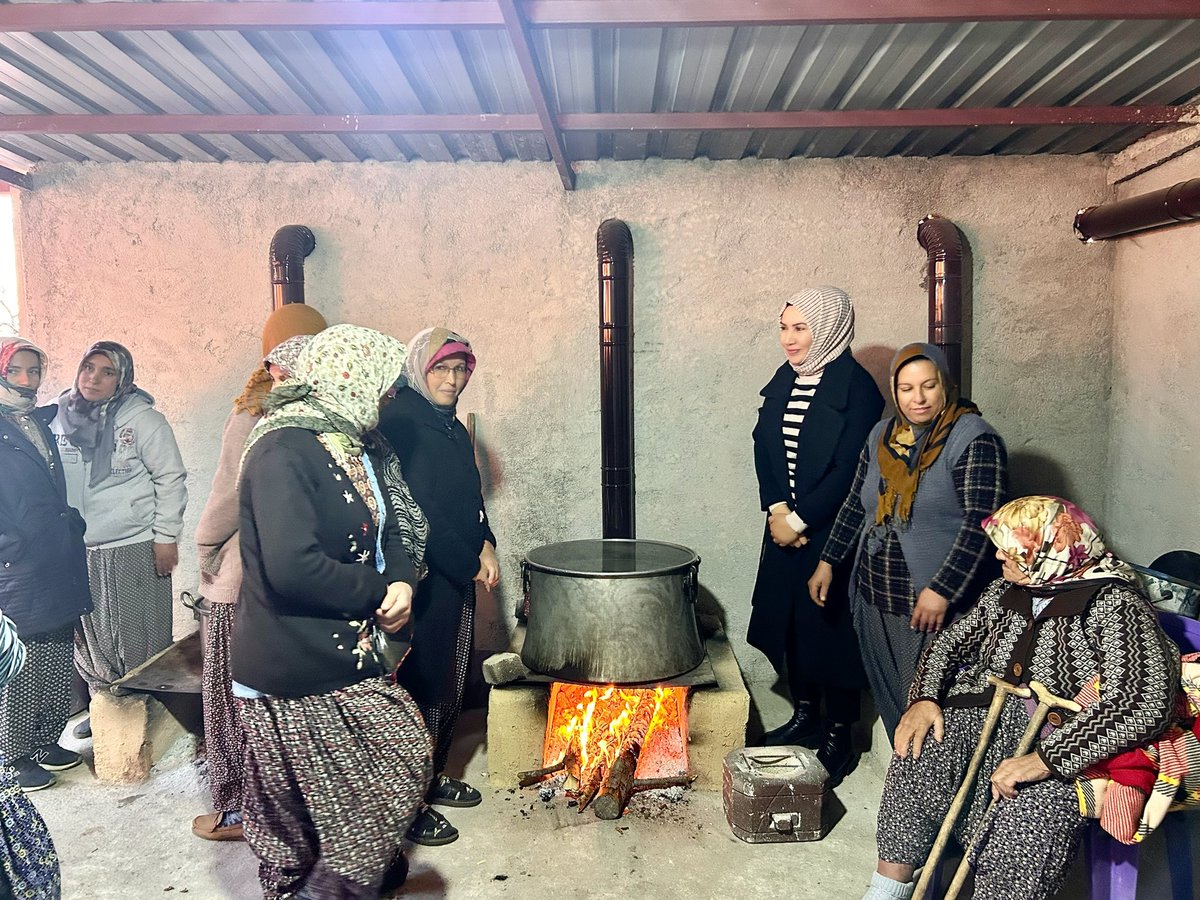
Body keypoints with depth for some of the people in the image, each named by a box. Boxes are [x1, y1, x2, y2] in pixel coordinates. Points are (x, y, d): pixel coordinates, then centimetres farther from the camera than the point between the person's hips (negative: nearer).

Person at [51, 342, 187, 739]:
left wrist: (166, 538, -11)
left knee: (140, 639, 2)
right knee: (91, 637, 15)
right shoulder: (61, 420, 7)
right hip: (78, 550, 5)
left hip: (134, 546, -5)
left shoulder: (143, 419, -6)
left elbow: (171, 479, -7)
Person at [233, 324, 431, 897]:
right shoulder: (283, 451, -18)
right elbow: (291, 567, -29)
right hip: (297, 672, -9)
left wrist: (401, 582, -8)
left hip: (347, 656, 9)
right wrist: (378, 592, -15)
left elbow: (384, 532, 15)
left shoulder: (350, 445, 13)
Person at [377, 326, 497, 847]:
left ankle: (432, 778, 33)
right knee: (421, 687, -2)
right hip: (421, 578, -9)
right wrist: (469, 561, -15)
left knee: (450, 685, 17)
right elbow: (414, 511, -19)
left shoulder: (453, 428, 13)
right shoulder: (400, 423, -14)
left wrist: (484, 545, 0)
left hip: (458, 576, 9)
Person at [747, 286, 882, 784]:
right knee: (790, 620, 15)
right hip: (786, 525, 7)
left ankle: (838, 735, 20)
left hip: (832, 530, -7)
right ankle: (805, 716, 34)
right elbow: (764, 448, 6)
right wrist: (778, 509, -7)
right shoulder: (783, 380, 7)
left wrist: (799, 519, -15)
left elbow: (847, 471, -18)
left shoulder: (856, 387, -14)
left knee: (831, 626, 3)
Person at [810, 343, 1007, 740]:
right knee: (887, 697, 15)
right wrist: (827, 562, 14)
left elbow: (981, 522, -18)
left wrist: (942, 590, -22)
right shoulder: (882, 435, 8)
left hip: (937, 603, -6)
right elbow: (856, 503, 16)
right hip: (876, 599, 6)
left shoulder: (974, 440, -11)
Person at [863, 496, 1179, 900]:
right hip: (989, 712, 5)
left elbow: (1145, 702, -24)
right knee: (918, 751, -23)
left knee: (1031, 818, -34)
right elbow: (951, 642, 15)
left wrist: (1046, 759, -31)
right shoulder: (1006, 590, 9)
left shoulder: (1114, 605, -13)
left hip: (1068, 741, -5)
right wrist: (924, 697, -7)